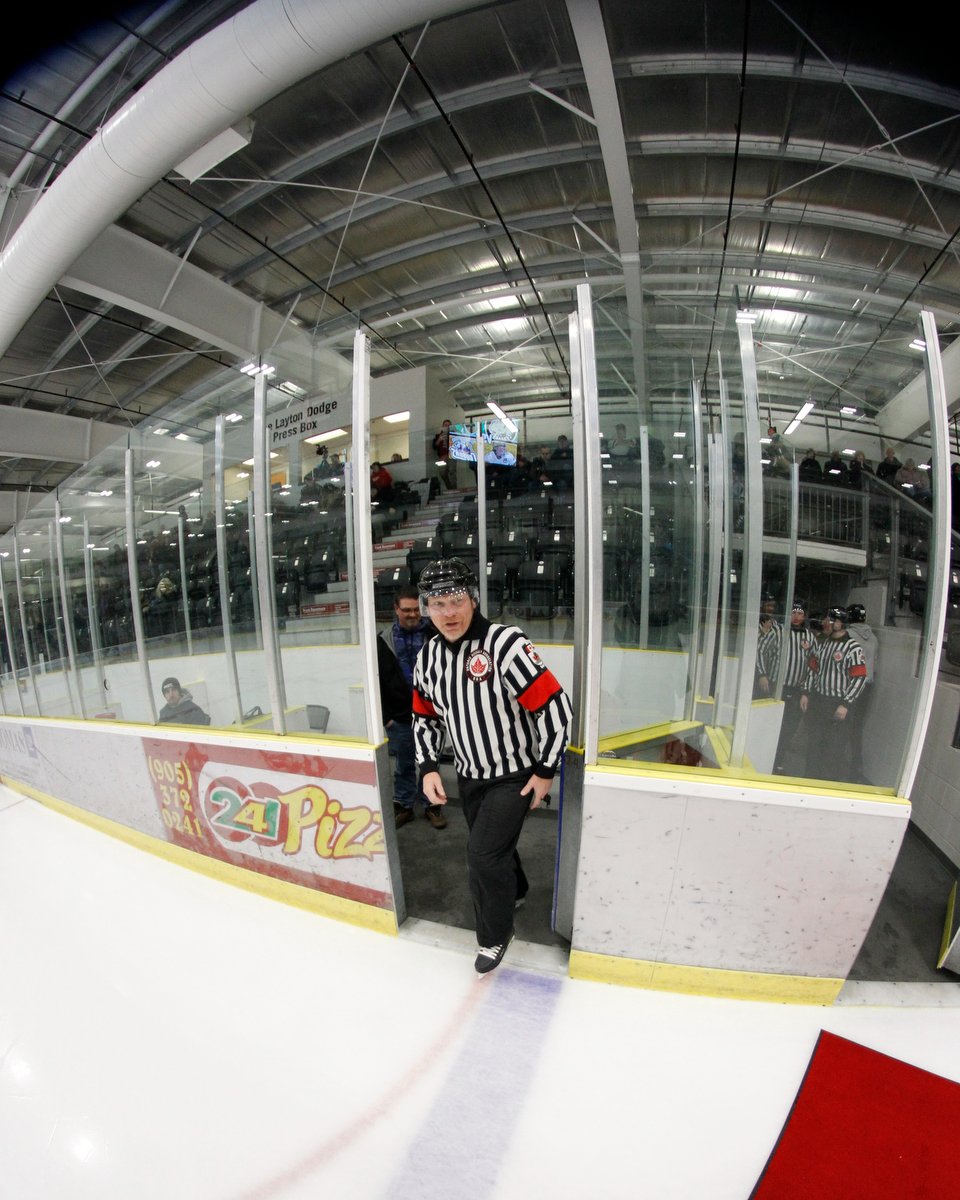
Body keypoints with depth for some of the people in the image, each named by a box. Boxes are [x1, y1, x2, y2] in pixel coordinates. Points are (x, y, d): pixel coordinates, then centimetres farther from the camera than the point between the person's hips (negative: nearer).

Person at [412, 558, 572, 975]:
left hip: (515, 776, -6)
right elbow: (425, 716, 8)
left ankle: (495, 935, 23)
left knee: (484, 853, -6)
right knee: (493, 845, 23)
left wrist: (545, 771, -16)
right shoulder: (428, 656, -6)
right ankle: (515, 890, 55)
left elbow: (556, 706, -24)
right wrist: (428, 768, -3)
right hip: (469, 776, 6)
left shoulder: (505, 644, -28)